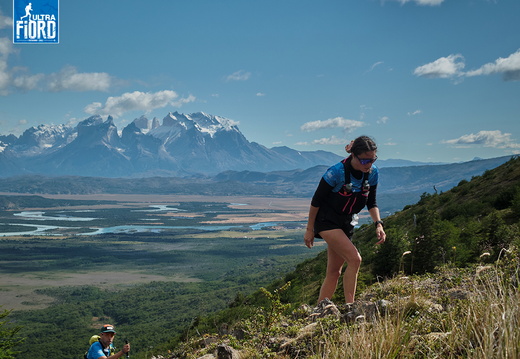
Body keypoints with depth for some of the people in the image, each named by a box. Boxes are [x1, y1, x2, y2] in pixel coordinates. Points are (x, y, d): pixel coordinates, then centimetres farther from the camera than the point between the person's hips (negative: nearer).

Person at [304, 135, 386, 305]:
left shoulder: (373, 173, -7)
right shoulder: (336, 172, -24)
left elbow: (371, 203, 6)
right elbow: (316, 201, -14)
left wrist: (378, 223, -11)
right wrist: (309, 229, -8)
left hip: (347, 224, 6)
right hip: (327, 221, -6)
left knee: (334, 272, 7)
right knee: (355, 259, -21)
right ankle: (349, 307, -14)